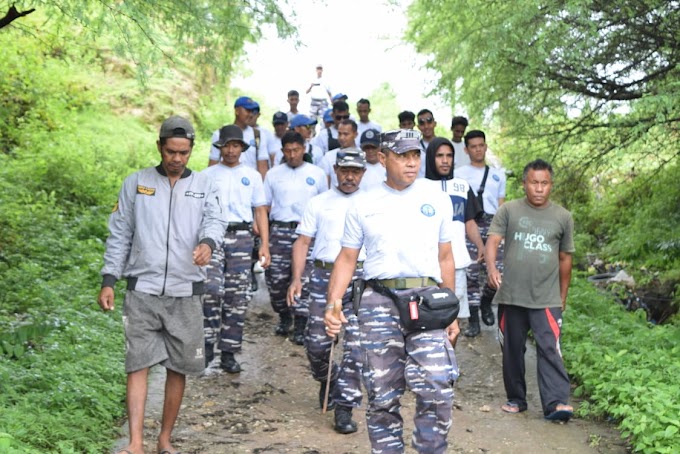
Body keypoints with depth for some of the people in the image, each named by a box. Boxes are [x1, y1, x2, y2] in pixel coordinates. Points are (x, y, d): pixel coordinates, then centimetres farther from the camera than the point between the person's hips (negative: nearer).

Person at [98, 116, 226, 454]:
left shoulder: (204, 185, 9)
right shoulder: (136, 183, 7)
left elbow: (214, 221, -7)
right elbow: (119, 235, 8)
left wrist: (208, 242, -30)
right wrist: (109, 281, 2)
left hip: (185, 294, 1)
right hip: (142, 291, -1)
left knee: (179, 368, 7)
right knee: (138, 365, -7)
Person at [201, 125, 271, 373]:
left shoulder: (252, 176, 13)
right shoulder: (207, 175, 9)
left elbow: (260, 211, 13)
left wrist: (264, 245, 4)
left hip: (241, 238, 2)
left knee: (237, 297, 2)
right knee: (211, 289, -18)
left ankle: (228, 353, 10)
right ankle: (208, 344, -5)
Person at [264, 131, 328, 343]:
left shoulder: (317, 174, 9)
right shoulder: (273, 174, 11)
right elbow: (264, 205, 13)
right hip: (279, 231, 1)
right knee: (275, 277, -1)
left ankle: (300, 326, 3)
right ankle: (284, 317, 22)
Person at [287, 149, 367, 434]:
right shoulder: (319, 203, 12)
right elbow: (302, 242, 8)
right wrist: (296, 278, -3)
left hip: (360, 278, -1)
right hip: (324, 276, 1)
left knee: (355, 346, -7)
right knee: (316, 341, 4)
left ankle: (344, 407, 2)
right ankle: (327, 382, 35)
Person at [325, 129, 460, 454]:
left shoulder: (437, 199, 10)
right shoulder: (363, 206, 9)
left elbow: (445, 258, 14)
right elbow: (347, 259, 10)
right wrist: (332, 304, -5)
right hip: (378, 303, 1)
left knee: (437, 391, -12)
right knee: (382, 396, 5)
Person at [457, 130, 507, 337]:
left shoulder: (498, 174, 22)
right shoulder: (459, 174, 13)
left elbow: (501, 205, 21)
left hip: (493, 224, 2)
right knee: (472, 272, -5)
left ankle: (486, 302, 19)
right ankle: (473, 319, 2)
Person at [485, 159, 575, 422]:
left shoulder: (563, 217, 7)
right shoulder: (508, 211, 3)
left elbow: (565, 259, 13)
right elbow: (493, 241, -8)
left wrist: (563, 297, 14)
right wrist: (492, 268, -28)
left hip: (547, 299, -1)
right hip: (511, 296, 1)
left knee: (549, 349, -11)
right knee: (512, 349, 9)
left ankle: (556, 403, -13)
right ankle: (516, 398, 22)